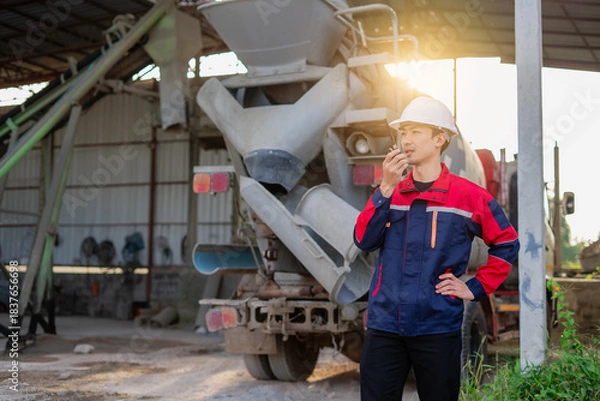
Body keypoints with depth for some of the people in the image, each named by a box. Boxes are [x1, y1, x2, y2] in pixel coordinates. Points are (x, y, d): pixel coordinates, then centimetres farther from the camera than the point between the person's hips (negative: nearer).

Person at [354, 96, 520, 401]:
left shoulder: (468, 195, -2)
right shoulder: (389, 192, 8)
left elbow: (507, 243, 7)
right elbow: (364, 241, -6)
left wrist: (475, 288, 0)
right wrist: (386, 189, -15)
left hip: (438, 327, -2)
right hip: (384, 325, 2)